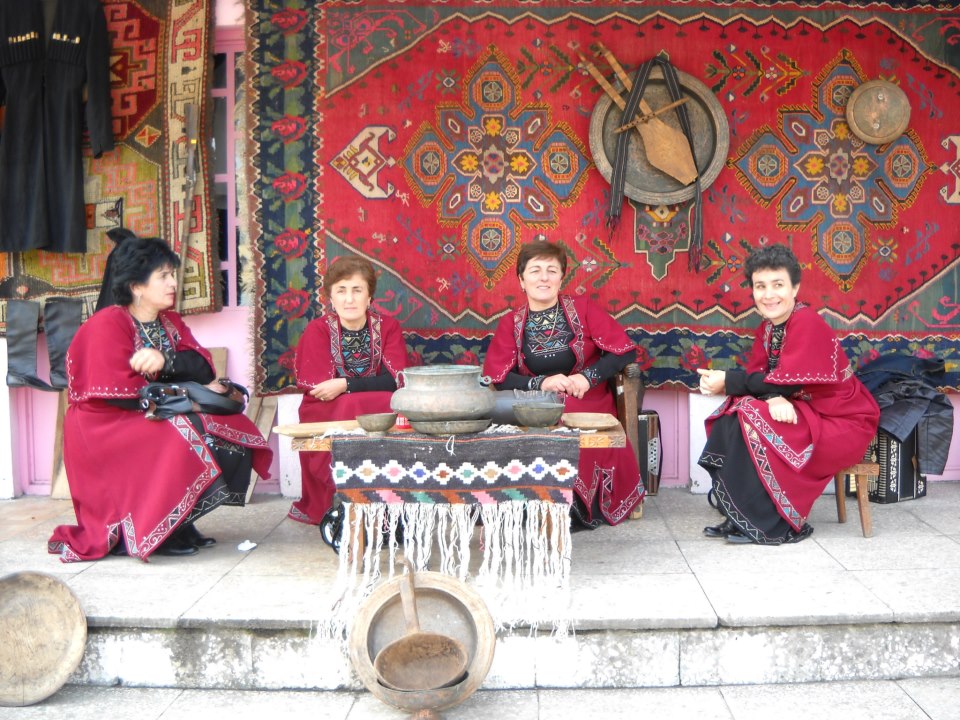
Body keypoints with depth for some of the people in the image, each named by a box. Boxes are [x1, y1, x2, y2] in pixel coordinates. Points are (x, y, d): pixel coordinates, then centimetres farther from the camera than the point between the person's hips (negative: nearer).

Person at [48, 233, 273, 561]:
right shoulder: (107, 324, -13)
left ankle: (177, 523, -2)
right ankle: (137, 532, -15)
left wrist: (166, 361, -26)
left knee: (234, 440, -7)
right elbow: (118, 392, -23)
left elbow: (203, 366, -4)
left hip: (157, 417, 8)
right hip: (108, 426, -8)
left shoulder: (170, 322, 10)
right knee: (184, 441, -32)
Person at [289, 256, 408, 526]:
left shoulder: (387, 326, 3)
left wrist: (346, 386, -21)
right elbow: (320, 388, -13)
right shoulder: (318, 330, -2)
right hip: (326, 418, -2)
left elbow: (396, 380, -10)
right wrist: (372, 387, -17)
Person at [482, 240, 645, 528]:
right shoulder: (510, 323, 7)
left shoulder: (582, 309, 4)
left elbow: (625, 351, 1)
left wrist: (588, 376, -13)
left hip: (588, 411, -1)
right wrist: (541, 383, -15)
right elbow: (496, 378, -1)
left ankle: (578, 511, -11)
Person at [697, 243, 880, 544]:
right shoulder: (767, 327, 7)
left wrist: (728, 381, -17)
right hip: (804, 413, 8)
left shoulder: (807, 323, -19)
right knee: (731, 417, -9)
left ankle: (776, 524, -14)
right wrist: (774, 398, -26)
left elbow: (788, 382, -22)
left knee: (752, 422, -25)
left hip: (842, 423, -8)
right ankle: (741, 516, -3)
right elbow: (757, 373, -3)